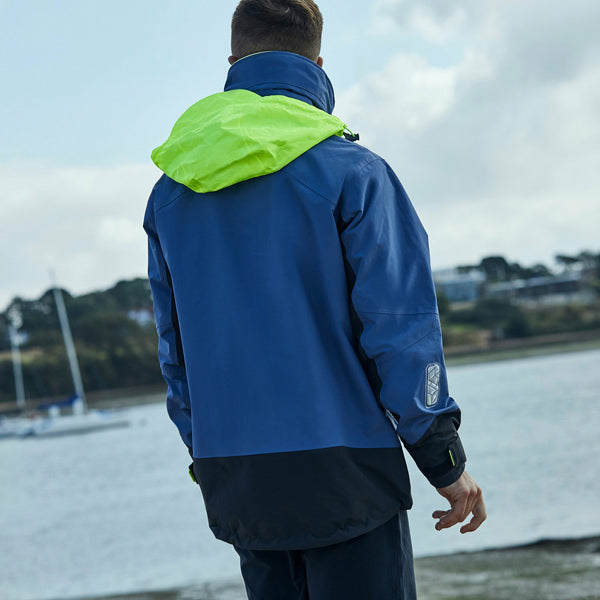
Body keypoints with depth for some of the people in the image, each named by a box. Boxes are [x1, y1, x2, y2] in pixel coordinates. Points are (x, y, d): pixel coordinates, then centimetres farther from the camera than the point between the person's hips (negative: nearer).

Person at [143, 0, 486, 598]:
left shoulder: (170, 194, 10)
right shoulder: (349, 171, -7)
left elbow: (175, 348, 15)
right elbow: (399, 326, -8)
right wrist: (446, 461, -2)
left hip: (236, 482, 5)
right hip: (341, 470, -5)